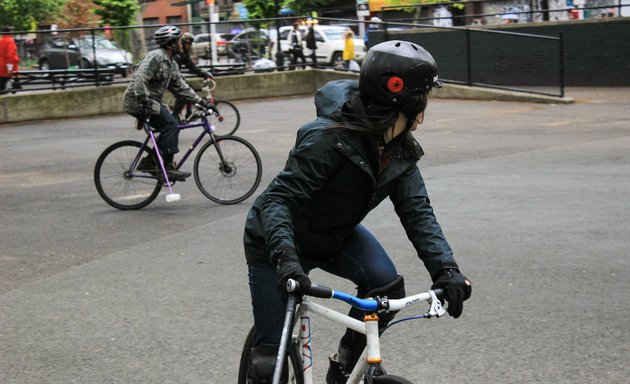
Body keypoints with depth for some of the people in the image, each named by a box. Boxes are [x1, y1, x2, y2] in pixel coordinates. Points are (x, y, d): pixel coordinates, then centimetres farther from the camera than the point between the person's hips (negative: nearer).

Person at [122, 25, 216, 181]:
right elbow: (140, 79, -26)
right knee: (170, 124, -18)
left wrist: (202, 102, 9)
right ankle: (167, 168, -18)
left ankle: (149, 162, 10)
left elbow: (180, 87, 15)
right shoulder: (156, 57, -16)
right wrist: (144, 101, -34)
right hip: (138, 101, -10)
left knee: (170, 127, 3)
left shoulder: (172, 64, 15)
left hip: (151, 101, 10)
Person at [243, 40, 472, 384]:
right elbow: (278, 200, -36)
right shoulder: (328, 138, -33)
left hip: (335, 235, 6)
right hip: (278, 241, -6)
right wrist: (285, 258, -51)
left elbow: (417, 211, -16)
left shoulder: (400, 149, -12)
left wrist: (445, 268, -31)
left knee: (387, 284, -21)